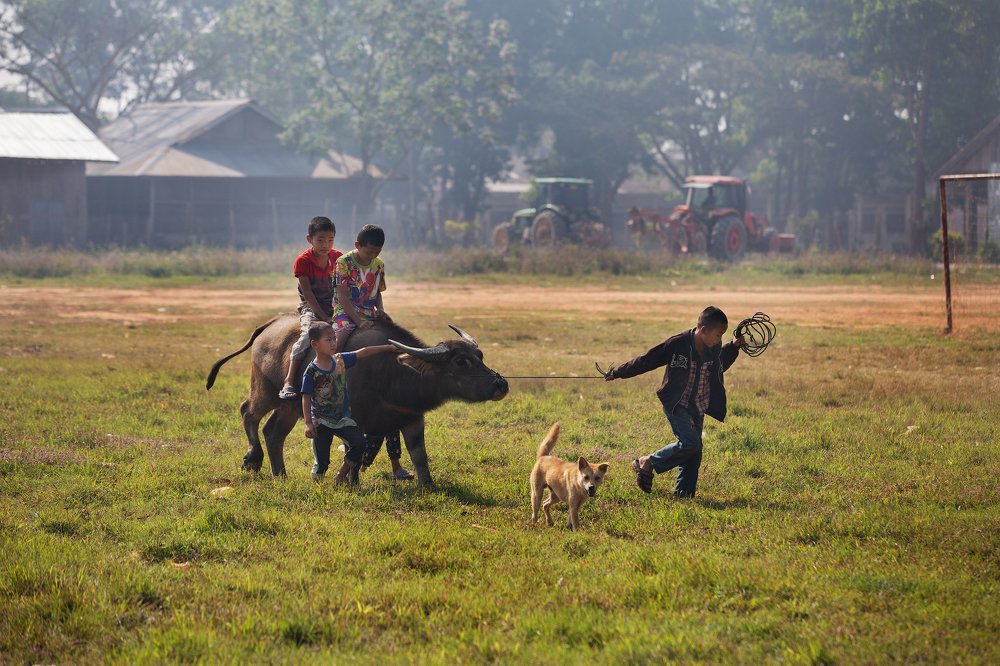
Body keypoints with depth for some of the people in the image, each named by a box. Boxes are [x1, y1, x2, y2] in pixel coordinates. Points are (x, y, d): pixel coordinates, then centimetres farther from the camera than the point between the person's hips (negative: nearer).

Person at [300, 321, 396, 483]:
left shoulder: (340, 360, 0)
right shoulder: (311, 371, -13)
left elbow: (362, 352, 6)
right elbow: (306, 398, -14)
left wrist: (387, 347, 5)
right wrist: (308, 424, -21)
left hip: (343, 418, 4)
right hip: (321, 421, -4)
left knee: (359, 444, -14)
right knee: (321, 463, -5)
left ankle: (341, 476, 6)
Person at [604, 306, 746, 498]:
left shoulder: (715, 348, 1)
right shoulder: (678, 344, -18)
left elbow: (720, 366, 24)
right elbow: (647, 360, -9)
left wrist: (734, 347, 9)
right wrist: (619, 373, -3)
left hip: (698, 409, 6)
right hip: (676, 405, -6)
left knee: (694, 452, 1)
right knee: (689, 443, -20)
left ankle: (683, 493, 10)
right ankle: (647, 463, -4)